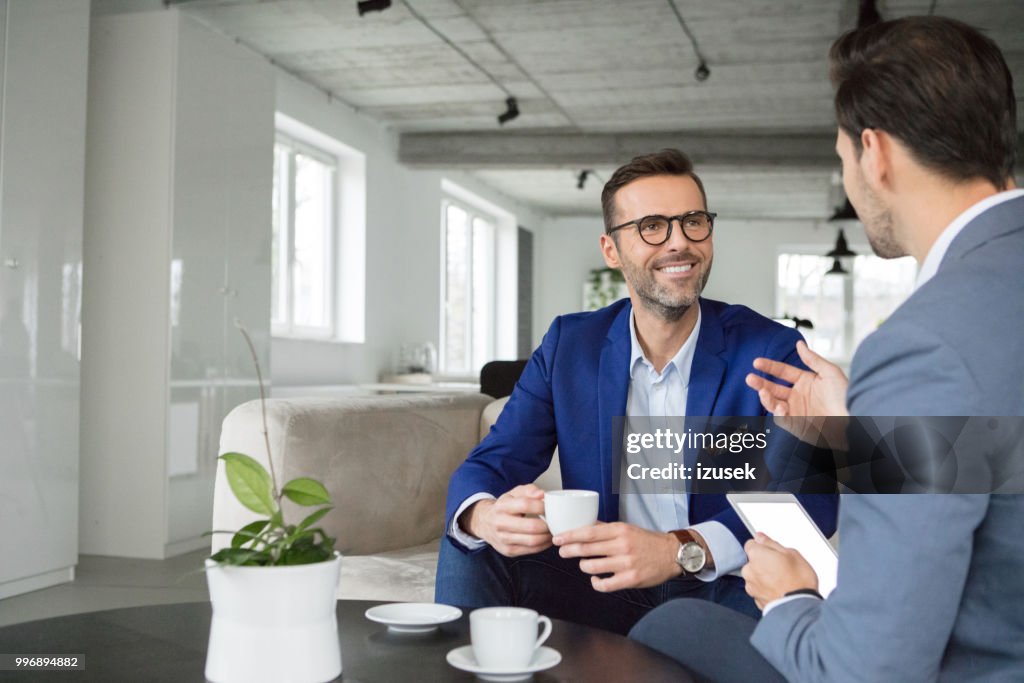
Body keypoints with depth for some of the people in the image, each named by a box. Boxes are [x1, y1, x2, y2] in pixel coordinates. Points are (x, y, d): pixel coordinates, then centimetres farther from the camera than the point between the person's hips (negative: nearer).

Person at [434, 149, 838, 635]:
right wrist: (488, 516, -31)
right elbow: (490, 464, -4)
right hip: (602, 587, 3)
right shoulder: (568, 345, 1)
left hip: (720, 590, -2)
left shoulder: (773, 352, -9)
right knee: (469, 550, -17)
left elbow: (813, 497, -20)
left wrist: (680, 551, -37)